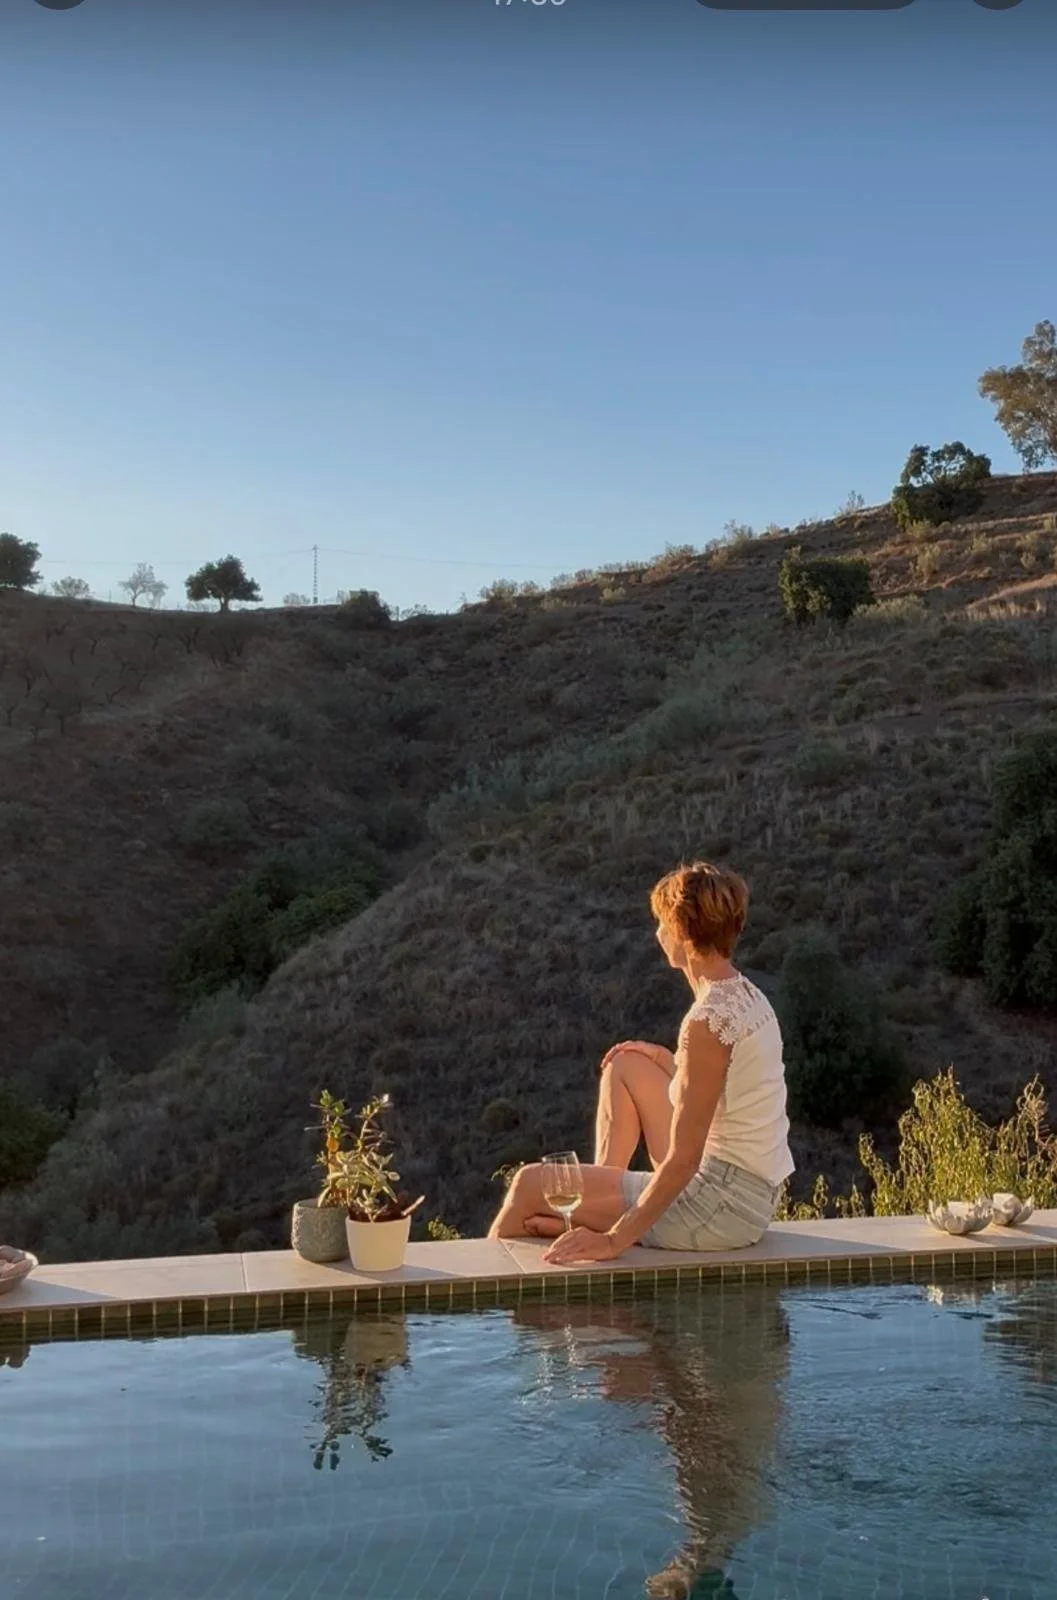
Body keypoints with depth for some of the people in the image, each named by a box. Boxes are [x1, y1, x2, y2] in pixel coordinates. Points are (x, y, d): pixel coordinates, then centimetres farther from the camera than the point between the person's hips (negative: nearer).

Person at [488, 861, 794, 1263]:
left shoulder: (707, 1021, -24)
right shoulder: (748, 996, 4)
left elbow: (683, 1160, -23)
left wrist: (615, 1239, -18)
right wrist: (666, 1060, 14)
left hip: (722, 1208, -9)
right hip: (752, 1194, 9)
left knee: (530, 1184, 1)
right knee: (625, 1065, 21)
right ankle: (594, 1210, 24)